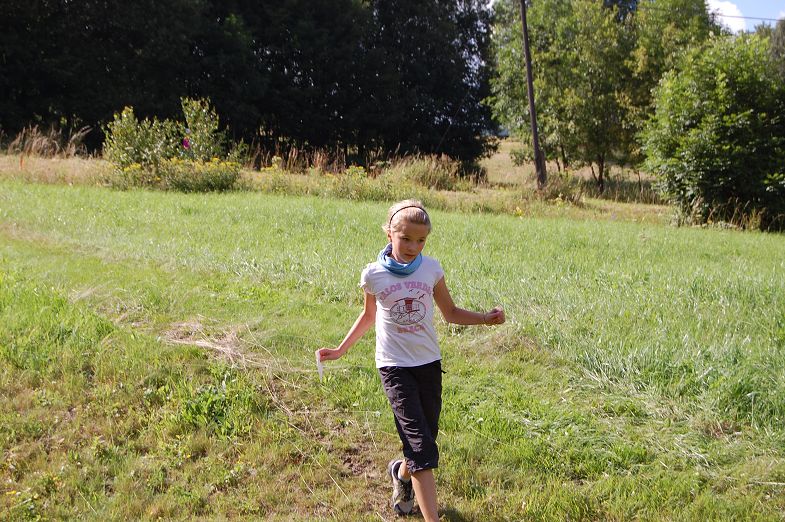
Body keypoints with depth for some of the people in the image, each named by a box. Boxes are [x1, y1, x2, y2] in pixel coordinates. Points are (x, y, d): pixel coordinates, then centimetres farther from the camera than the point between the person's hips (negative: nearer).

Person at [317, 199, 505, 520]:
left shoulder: (431, 269, -2)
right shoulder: (374, 274, -6)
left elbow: (450, 313, 10)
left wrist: (485, 318, -5)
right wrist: (341, 349, 12)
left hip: (428, 363, 3)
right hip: (394, 366, -3)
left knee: (424, 441, 10)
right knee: (421, 445, -14)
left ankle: (401, 473, 44)